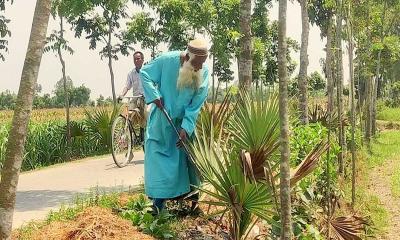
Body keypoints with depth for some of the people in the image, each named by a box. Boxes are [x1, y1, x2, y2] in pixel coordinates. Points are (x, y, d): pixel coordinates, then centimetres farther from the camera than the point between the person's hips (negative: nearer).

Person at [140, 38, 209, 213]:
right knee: (158, 156, -2)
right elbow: (145, 73, -5)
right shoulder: (167, 60, -20)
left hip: (184, 122, 1)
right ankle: (160, 197, 6)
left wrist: (186, 128, -20)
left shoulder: (203, 72, -15)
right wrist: (155, 96, -16)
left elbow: (196, 104, -14)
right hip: (162, 119, -1)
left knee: (189, 157, 3)